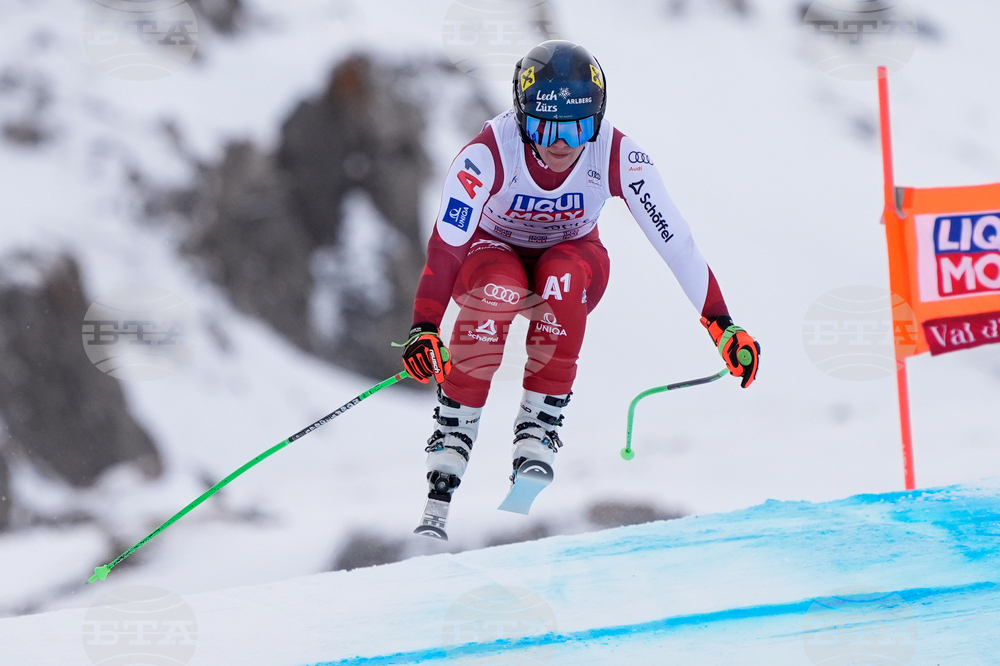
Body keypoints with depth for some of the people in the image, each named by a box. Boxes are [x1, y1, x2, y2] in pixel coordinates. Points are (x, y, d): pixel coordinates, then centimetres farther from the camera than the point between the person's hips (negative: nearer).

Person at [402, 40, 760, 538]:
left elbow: (674, 241, -25)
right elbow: (446, 244, -38)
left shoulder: (617, 157, -27)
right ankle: (451, 439, -26)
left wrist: (722, 326, -28)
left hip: (572, 257, 1)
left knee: (561, 279, -35)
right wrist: (424, 329, -50)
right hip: (492, 251, -1)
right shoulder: (488, 153, -32)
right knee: (498, 294, -36)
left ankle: (538, 431, -25)